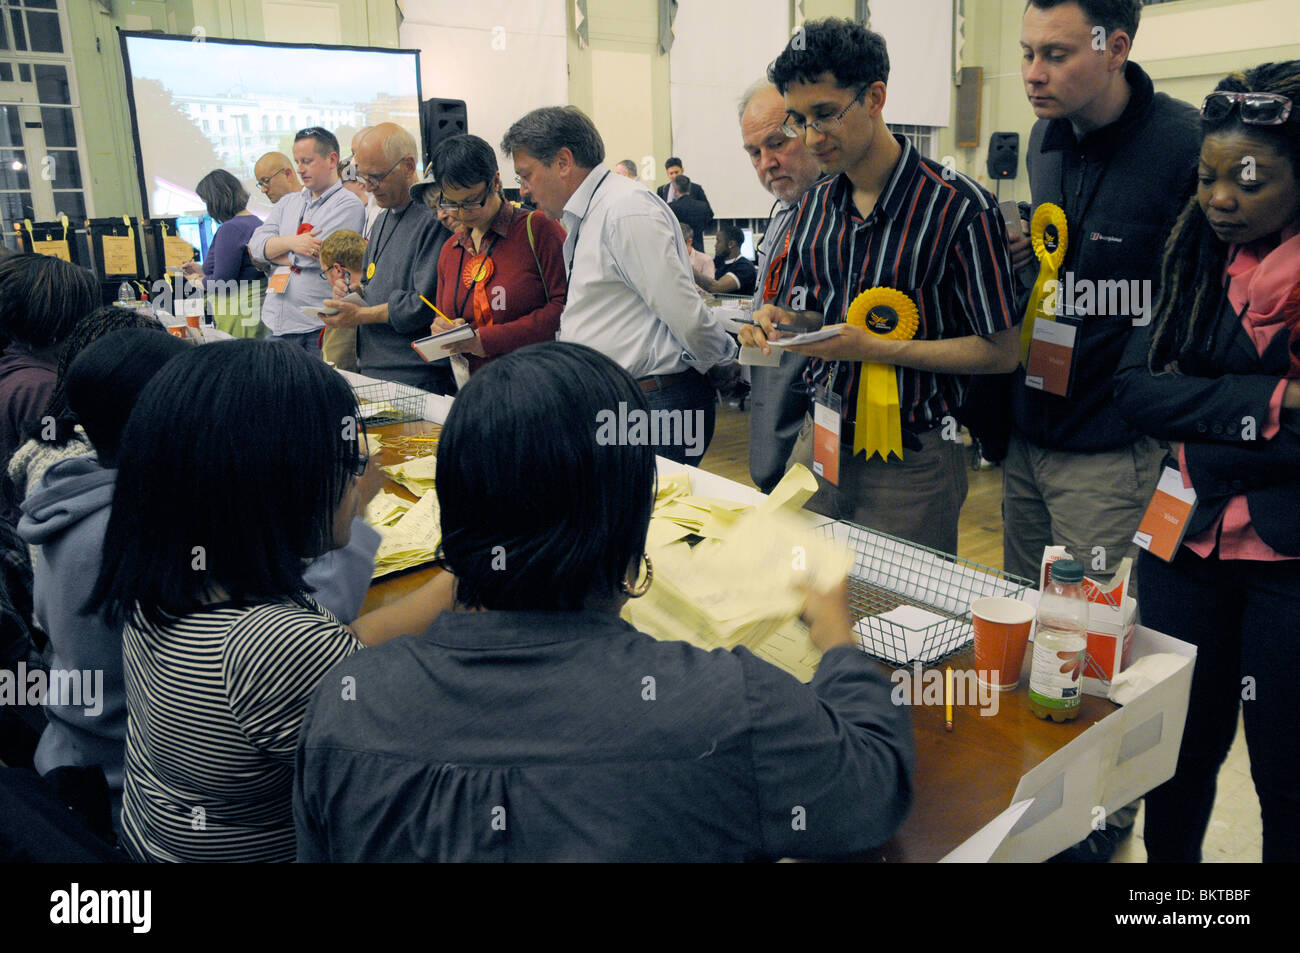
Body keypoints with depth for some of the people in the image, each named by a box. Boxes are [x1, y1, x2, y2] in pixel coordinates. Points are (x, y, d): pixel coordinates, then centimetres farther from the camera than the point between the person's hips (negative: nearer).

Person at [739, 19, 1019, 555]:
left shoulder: (960, 207, -13)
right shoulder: (815, 204, 6)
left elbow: (999, 352, -12)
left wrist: (876, 349, -20)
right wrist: (786, 321, -8)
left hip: (909, 463, -5)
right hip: (817, 440, 5)